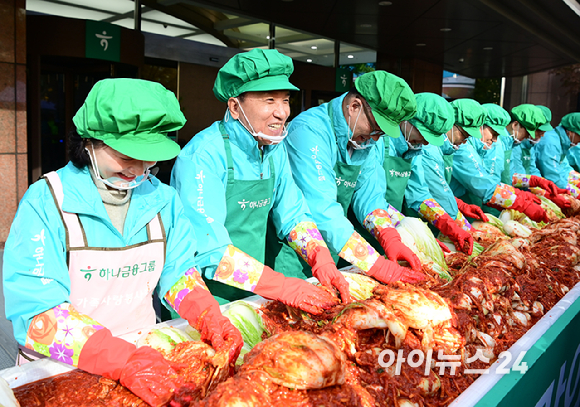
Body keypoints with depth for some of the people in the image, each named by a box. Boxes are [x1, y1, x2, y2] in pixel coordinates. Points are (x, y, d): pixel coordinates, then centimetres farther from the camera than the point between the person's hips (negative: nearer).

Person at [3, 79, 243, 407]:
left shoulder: (163, 198, 2)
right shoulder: (45, 204, -12)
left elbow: (178, 272, 5)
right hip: (62, 370, -2)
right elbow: (36, 313, -19)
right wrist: (123, 360, -29)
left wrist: (210, 319, -14)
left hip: (145, 352, 3)